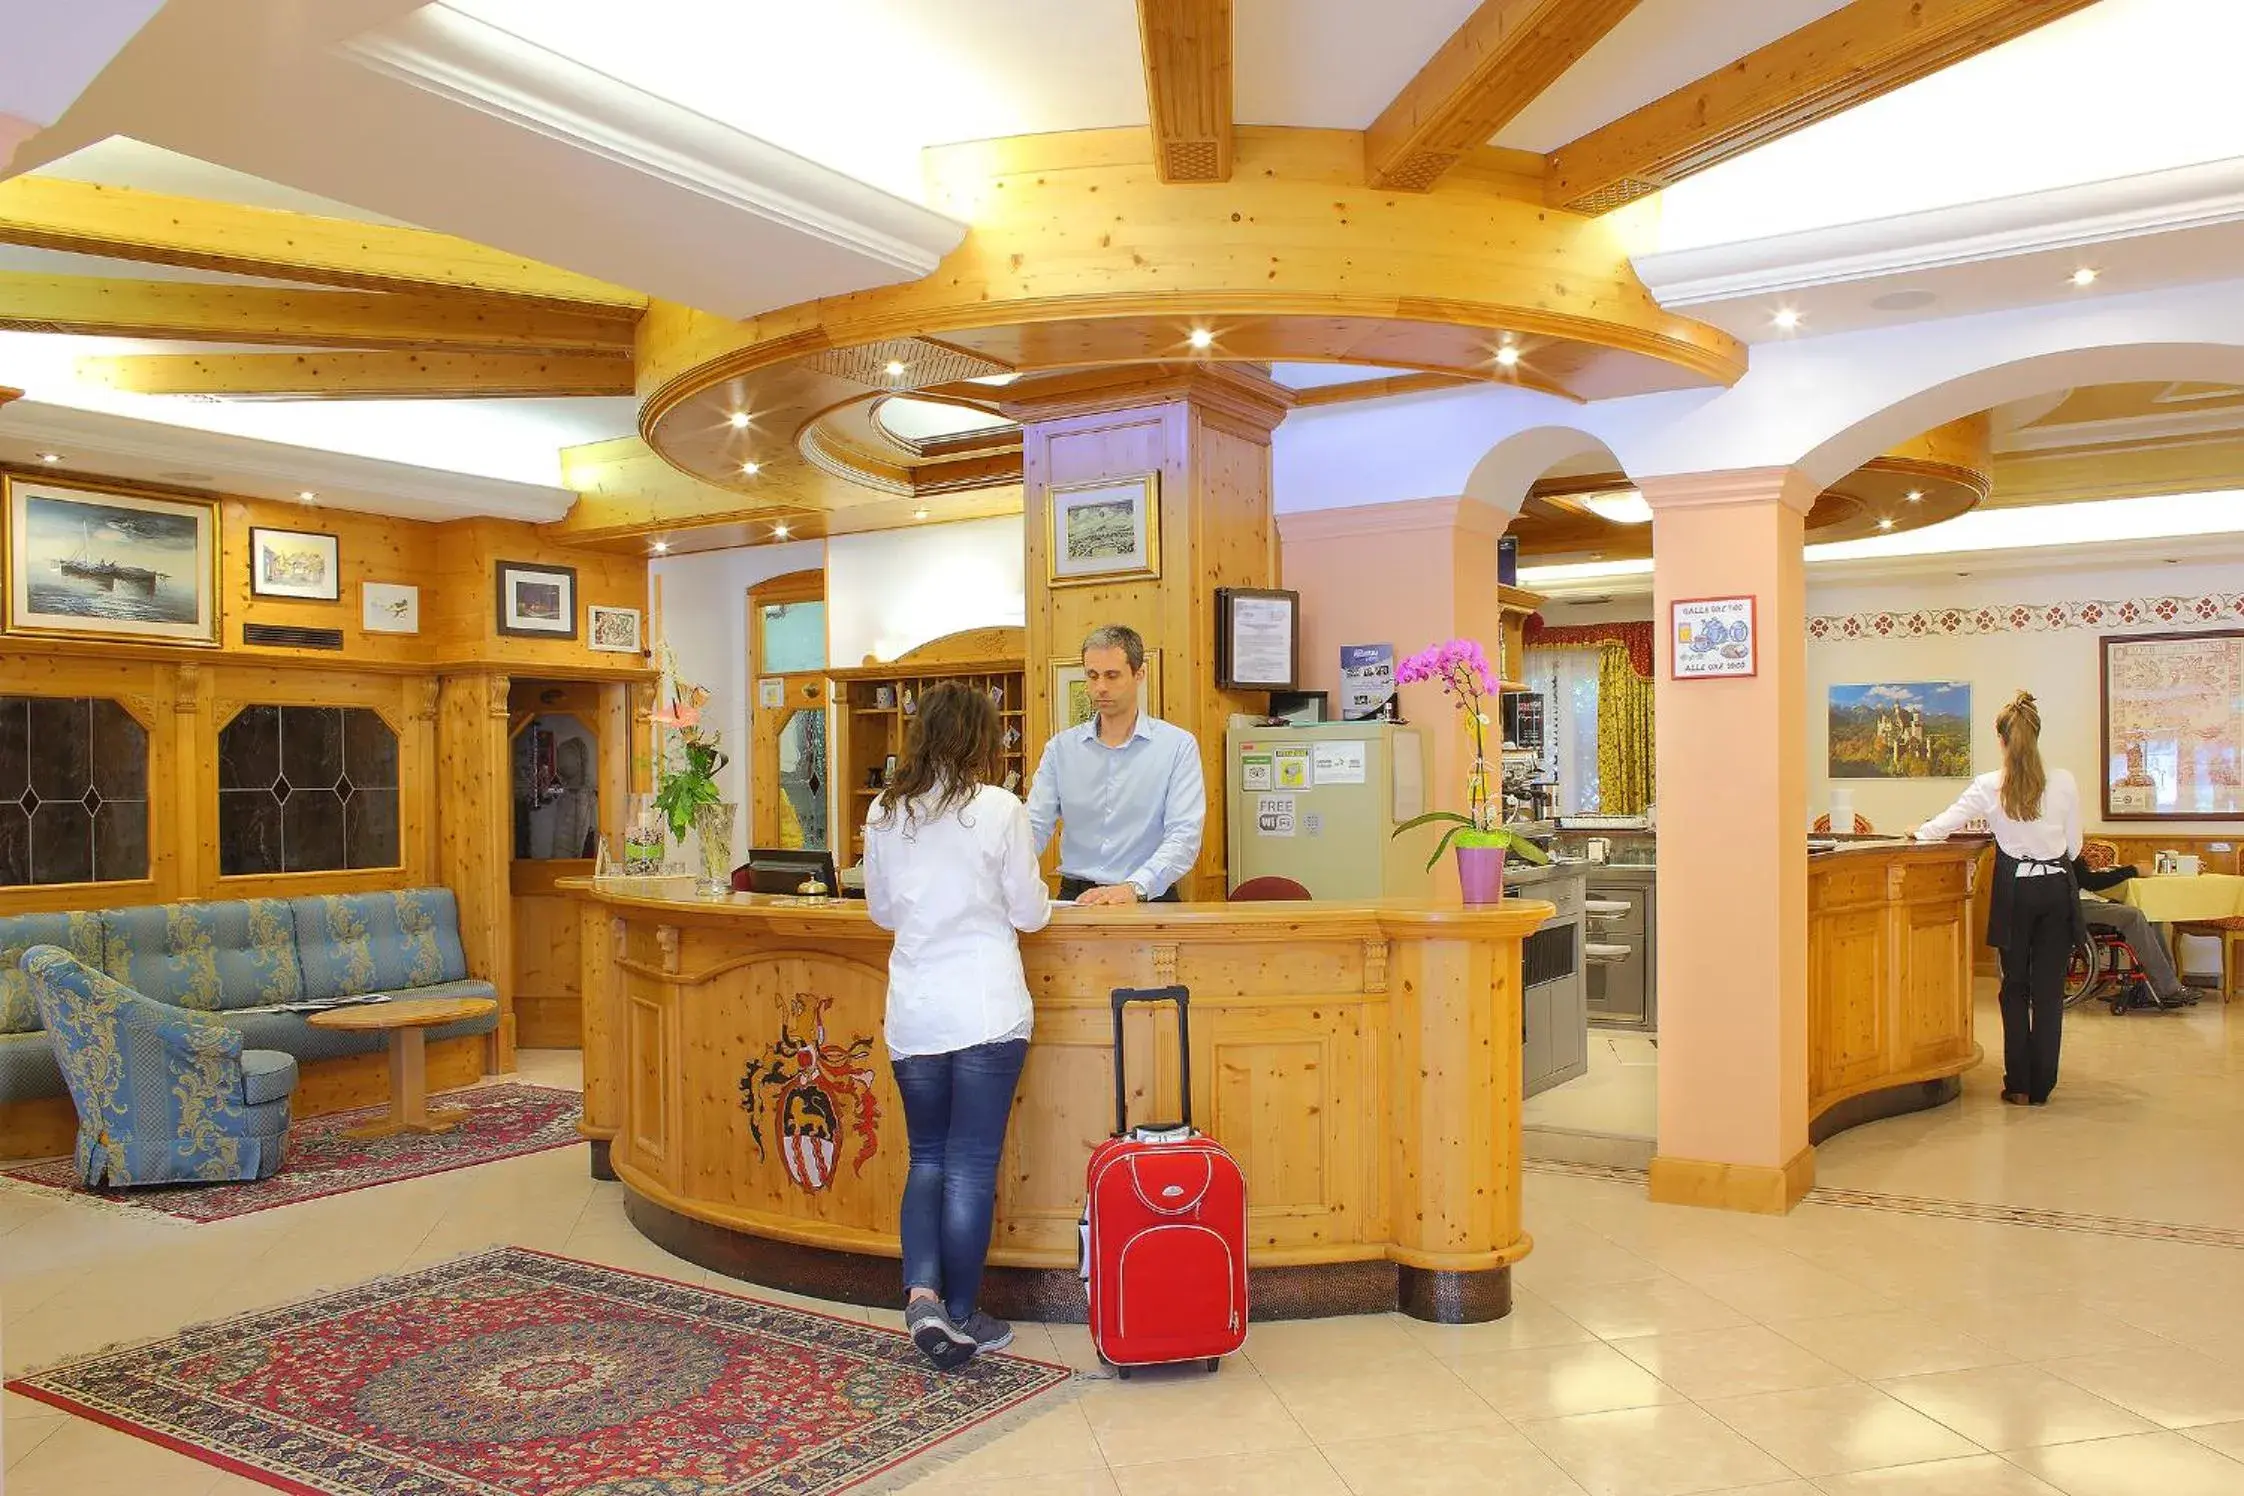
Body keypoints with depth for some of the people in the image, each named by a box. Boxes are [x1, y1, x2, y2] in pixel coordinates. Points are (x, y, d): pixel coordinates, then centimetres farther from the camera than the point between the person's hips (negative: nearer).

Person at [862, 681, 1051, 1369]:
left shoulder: (885, 814, 3)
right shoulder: (998, 809, -10)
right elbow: (1030, 913, -3)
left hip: (913, 1018, 4)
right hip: (987, 1013, -4)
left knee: (927, 1158, 17)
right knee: (972, 1166, 5)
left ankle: (922, 1294, 3)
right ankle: (960, 1318, 14)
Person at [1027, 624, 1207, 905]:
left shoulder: (1178, 745, 2)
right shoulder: (1061, 747, 12)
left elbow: (1184, 836, -8)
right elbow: (1034, 827, 5)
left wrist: (1134, 888, -22)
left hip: (1148, 900, -2)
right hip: (1076, 897, 2)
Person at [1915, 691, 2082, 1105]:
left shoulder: (1988, 787, -8)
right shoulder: (2064, 783, -5)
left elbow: (1940, 827, 0)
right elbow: (2074, 846, 4)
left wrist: (1919, 831, 22)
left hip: (2015, 890, -1)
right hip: (2057, 888, 1)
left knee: (2015, 987, 11)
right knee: (2049, 989, 7)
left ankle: (2018, 1085, 12)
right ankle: (2041, 1086, 11)